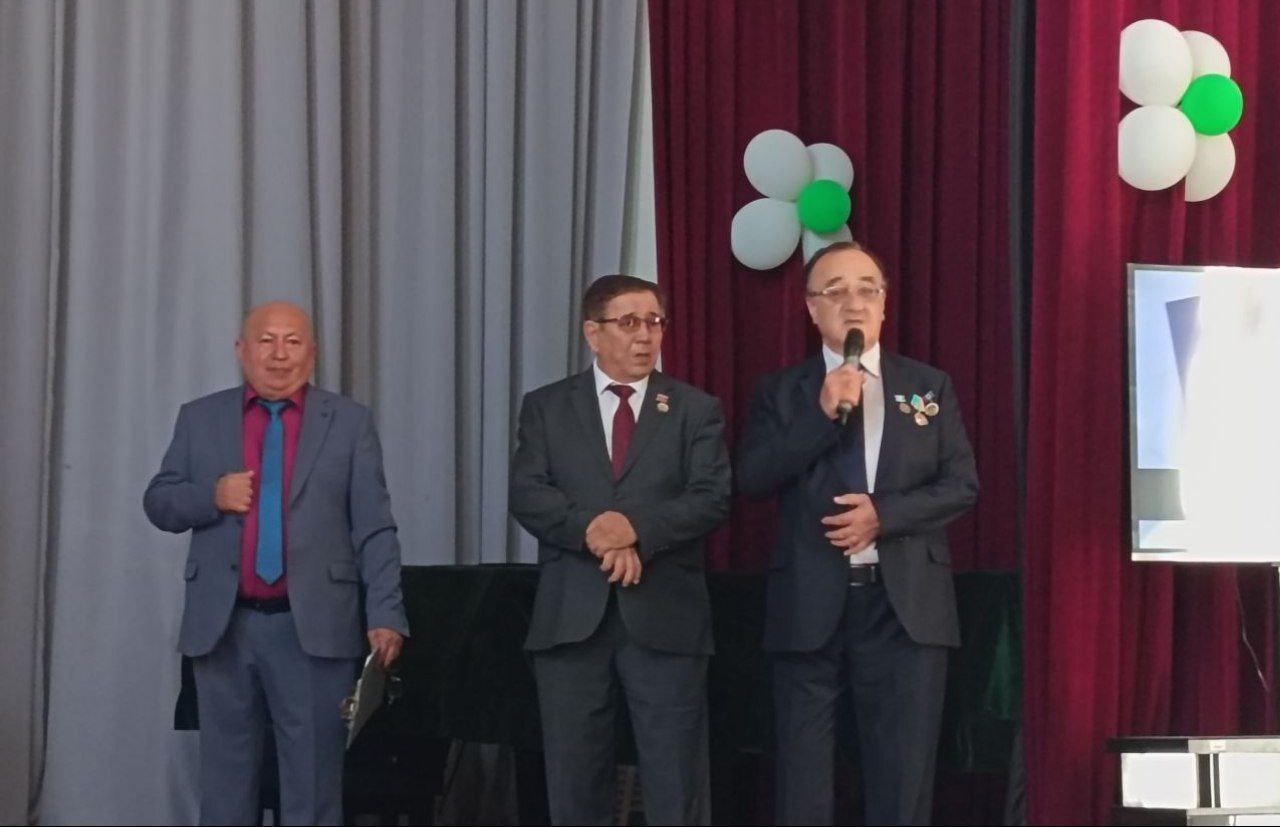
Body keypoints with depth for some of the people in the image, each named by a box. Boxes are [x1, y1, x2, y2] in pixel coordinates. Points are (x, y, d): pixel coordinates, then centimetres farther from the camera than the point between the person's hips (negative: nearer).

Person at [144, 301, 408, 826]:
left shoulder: (350, 423, 4)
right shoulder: (199, 419, 9)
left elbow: (374, 530, 1)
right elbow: (158, 503, 9)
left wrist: (385, 617, -7)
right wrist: (212, 496, -11)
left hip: (314, 629, -2)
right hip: (223, 626, 2)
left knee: (313, 783, 2)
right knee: (225, 783, 8)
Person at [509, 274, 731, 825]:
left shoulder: (695, 409, 8)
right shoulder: (546, 407, 10)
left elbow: (712, 498, -4)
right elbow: (527, 496, -2)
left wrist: (636, 527, -19)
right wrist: (593, 531, -18)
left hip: (664, 618, -1)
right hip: (570, 618, 1)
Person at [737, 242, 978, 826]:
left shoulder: (930, 386, 10)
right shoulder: (780, 392, 7)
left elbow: (962, 486, 3)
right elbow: (752, 481, -6)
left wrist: (883, 514, -12)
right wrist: (823, 414, -15)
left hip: (905, 605, 0)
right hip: (810, 607, 0)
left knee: (903, 776, 2)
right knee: (804, 777, 4)